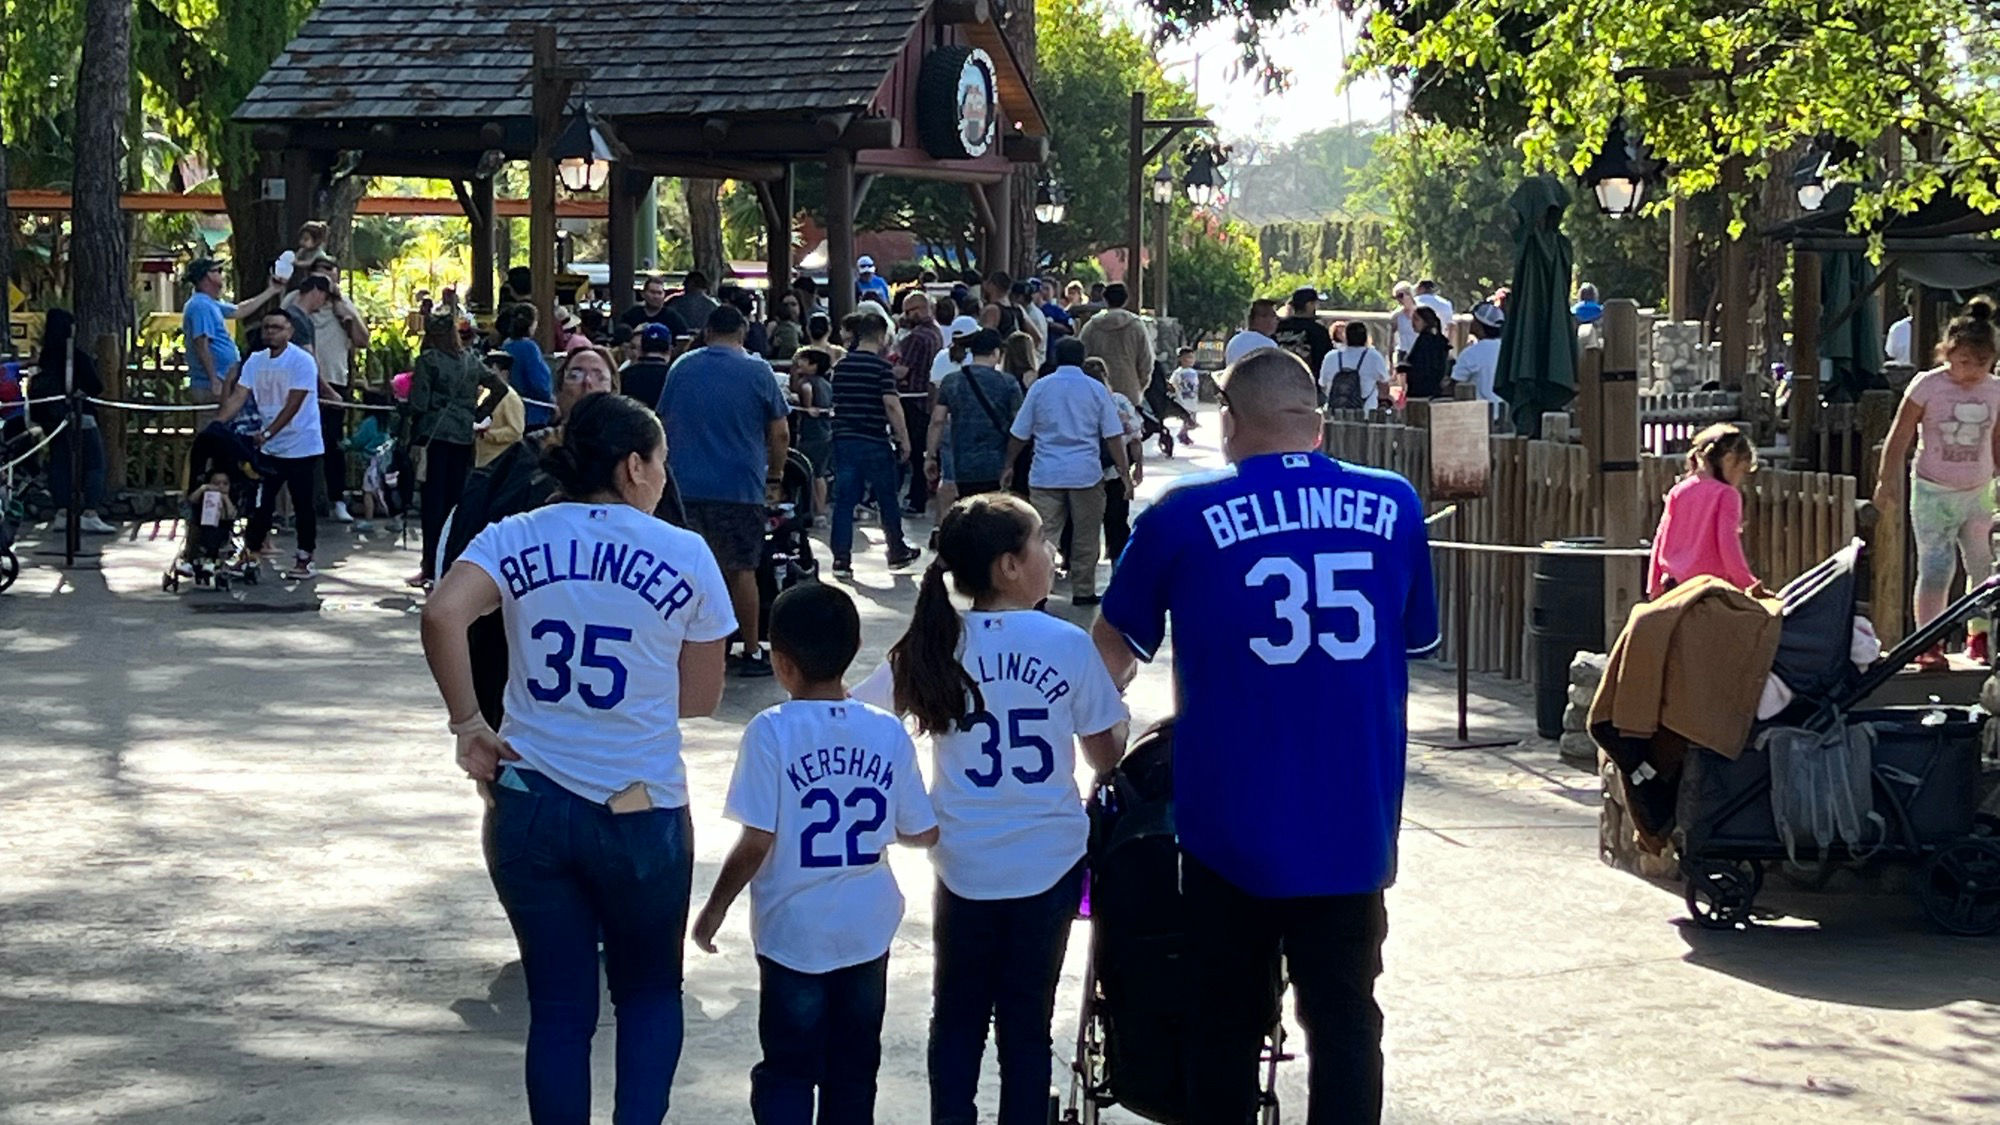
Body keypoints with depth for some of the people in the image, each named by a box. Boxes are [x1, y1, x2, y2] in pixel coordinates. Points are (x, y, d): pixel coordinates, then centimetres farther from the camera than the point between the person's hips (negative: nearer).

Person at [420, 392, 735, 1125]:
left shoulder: (517, 539, 1)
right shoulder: (684, 555, -2)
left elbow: (442, 613, -17)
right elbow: (701, 697, 3)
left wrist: (468, 723, -8)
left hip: (531, 807, 2)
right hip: (642, 810, -2)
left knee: (559, 1006, 12)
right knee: (650, 992, 17)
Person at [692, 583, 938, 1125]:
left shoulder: (772, 732, -15)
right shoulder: (888, 732, -4)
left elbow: (757, 843, -16)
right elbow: (924, 834, 1)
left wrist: (715, 908, -3)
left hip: (793, 932, -3)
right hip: (867, 928, 3)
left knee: (788, 1069, 6)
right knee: (853, 1066, 15)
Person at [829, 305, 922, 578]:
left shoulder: (841, 366, 7)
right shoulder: (881, 367, -10)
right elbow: (891, 404, -16)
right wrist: (904, 440, -9)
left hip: (844, 440, 4)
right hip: (875, 442, -4)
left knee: (844, 501, 3)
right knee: (887, 499, 11)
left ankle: (841, 558, -2)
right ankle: (897, 552, 24)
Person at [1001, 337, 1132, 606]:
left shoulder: (1040, 387, 4)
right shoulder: (1097, 389, 2)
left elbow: (1019, 434, 7)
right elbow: (1113, 436, -2)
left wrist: (1009, 466, 19)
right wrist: (1125, 473, 3)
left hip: (1046, 474, 1)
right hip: (1086, 473, 0)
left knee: (1043, 535, -3)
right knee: (1085, 537, 12)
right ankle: (1083, 591, 17)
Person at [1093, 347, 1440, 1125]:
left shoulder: (1184, 519, -7)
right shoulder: (1394, 507, 0)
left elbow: (1114, 648, 6)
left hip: (1233, 817, -2)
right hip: (1353, 818, 2)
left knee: (1227, 1028, 12)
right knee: (1345, 1020, 11)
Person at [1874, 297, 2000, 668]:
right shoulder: (1927, 387, -9)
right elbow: (1899, 440, -4)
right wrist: (1888, 485, -5)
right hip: (1934, 492, -4)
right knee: (1935, 568, -8)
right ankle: (1928, 644, -3)